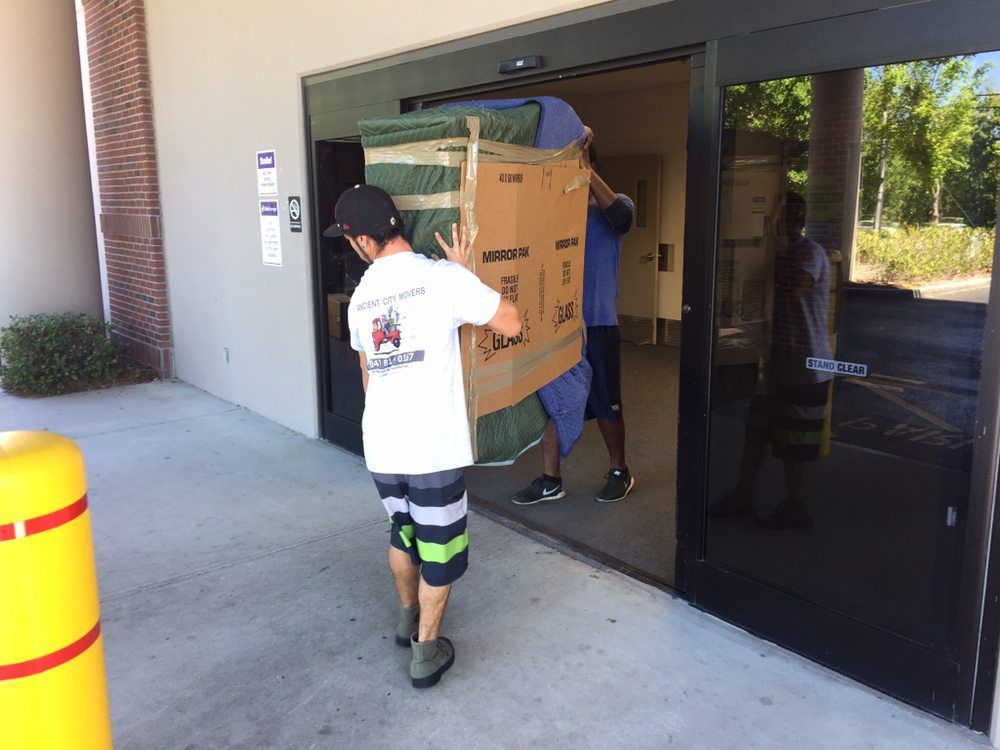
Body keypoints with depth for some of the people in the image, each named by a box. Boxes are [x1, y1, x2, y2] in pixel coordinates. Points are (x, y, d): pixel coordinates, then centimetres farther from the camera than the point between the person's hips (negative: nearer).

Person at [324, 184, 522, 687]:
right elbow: (510, 324, -5)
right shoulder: (444, 278, -12)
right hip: (433, 448, -5)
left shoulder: (361, 296, 6)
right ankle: (425, 653, 25)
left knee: (401, 531, 27)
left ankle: (407, 618, 47)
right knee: (440, 549, 13)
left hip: (380, 447, 5)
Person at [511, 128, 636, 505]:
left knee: (606, 405, 7)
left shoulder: (612, 205, 0)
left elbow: (621, 217, -24)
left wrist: (584, 168, -25)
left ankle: (619, 471, 27)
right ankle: (550, 481, 20)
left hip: (597, 323, -3)